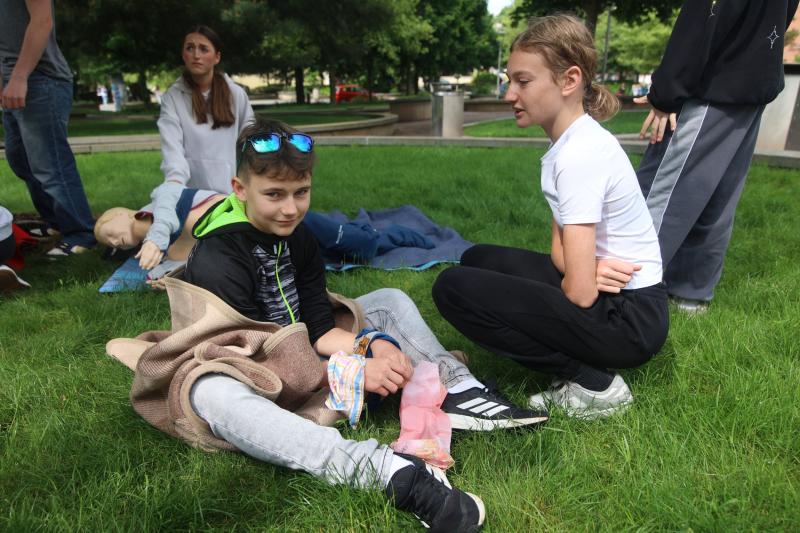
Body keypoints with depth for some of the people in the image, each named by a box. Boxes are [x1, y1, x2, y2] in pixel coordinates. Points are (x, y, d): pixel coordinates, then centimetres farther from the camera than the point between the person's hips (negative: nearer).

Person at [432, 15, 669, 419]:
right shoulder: (570, 142, 6)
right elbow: (562, 249, 9)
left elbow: (580, 293, -25)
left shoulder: (579, 154, -23)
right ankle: (585, 364, 7)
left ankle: (594, 386, -6)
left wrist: (587, 276, -2)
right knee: (476, 260, 14)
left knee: (453, 288, -16)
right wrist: (585, 270, -13)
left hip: (630, 319, -9)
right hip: (606, 295, 9)